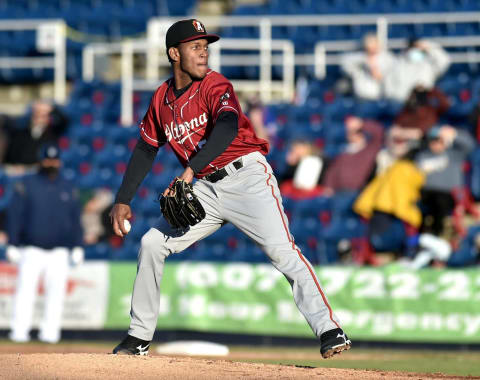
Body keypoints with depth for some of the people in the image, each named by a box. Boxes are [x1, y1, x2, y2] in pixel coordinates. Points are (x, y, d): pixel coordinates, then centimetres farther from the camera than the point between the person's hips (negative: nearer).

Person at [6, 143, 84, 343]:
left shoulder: (68, 189, 12)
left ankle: (50, 332, 3)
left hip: (59, 251, 3)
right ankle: (19, 331, -6)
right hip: (31, 250, -3)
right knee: (25, 290, -8)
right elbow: (14, 215, 0)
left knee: (56, 292, -2)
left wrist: (77, 246, 8)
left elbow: (75, 220, 16)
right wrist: (12, 245, -6)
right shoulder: (26, 185, 2)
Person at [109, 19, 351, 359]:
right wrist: (123, 200, 12)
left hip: (248, 177, -6)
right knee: (153, 243, 3)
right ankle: (139, 338, 14)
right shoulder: (162, 99, 7)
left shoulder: (215, 86, -12)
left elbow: (228, 127, -32)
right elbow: (146, 149, 18)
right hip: (208, 188, 6)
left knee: (282, 250, -22)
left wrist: (190, 170, -42)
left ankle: (329, 330, -26)